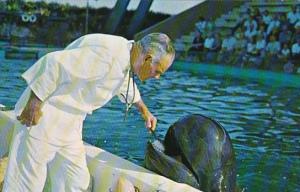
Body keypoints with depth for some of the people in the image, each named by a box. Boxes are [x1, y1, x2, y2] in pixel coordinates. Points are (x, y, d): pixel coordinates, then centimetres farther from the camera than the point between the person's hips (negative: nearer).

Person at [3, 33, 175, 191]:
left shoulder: (127, 54, 5)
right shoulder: (106, 54, -28)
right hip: (44, 115, -9)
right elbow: (55, 64, -29)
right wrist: (35, 103, -23)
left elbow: (126, 83, 27)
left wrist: (144, 110, 36)